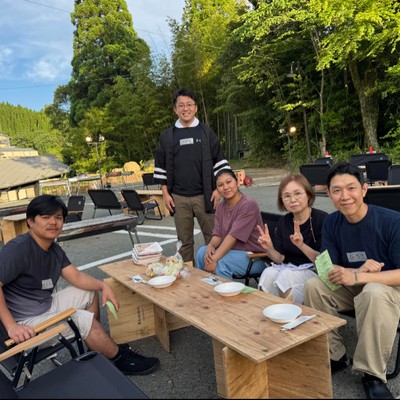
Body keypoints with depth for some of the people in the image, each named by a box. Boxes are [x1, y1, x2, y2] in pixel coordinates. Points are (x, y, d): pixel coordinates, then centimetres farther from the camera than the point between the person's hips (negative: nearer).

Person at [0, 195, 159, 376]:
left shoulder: (54, 249, 5)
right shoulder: (17, 249, -23)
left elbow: (76, 276, 3)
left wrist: (103, 285, -13)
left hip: (46, 305, 9)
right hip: (26, 323, -9)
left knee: (89, 292, 12)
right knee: (84, 319, -18)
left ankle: (98, 344, 19)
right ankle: (121, 359, 3)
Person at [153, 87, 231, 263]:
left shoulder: (207, 133, 5)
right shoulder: (167, 136, 7)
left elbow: (219, 161, 5)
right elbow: (161, 167, 10)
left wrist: (217, 189, -3)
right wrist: (165, 193, 3)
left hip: (204, 196, -1)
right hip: (178, 198, 1)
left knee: (212, 238, 3)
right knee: (185, 241, 9)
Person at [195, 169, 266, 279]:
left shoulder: (249, 205, -18)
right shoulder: (221, 207, 8)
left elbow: (233, 236, -24)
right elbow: (217, 234, 2)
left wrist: (214, 259, -27)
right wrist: (211, 245, -20)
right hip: (231, 250, 7)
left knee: (221, 263, -29)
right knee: (202, 251, -11)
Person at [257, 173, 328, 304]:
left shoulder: (322, 219, -12)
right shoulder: (283, 222, 6)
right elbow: (280, 259, 5)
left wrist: (302, 246, -31)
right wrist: (269, 249, -16)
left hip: (315, 271, -4)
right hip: (288, 268, 4)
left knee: (287, 276, -31)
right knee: (268, 273, -26)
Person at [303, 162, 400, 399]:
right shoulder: (331, 223, -7)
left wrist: (357, 276, -34)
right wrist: (358, 270, -27)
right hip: (354, 287, 5)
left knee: (374, 294, -37)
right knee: (314, 286, -20)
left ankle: (373, 375, -19)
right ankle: (334, 356, -4)